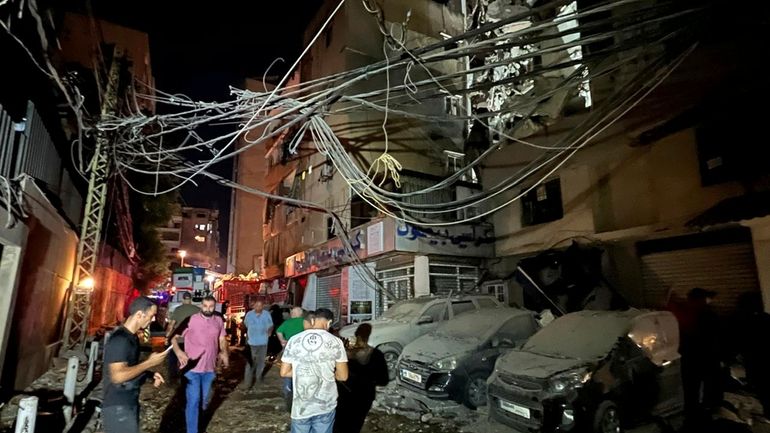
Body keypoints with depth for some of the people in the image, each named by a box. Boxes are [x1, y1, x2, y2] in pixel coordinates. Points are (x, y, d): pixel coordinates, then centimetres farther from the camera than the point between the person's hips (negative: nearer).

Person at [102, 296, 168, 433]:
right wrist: (150, 362, -21)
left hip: (130, 403, 9)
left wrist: (150, 374, 5)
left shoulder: (132, 337, 9)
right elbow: (118, 376, -29)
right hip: (118, 407, -9)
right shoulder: (120, 339, -22)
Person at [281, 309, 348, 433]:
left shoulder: (294, 340, -5)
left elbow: (284, 372, 1)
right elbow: (343, 376, -4)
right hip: (326, 405, -1)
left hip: (301, 407, 1)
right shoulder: (335, 342, -9)